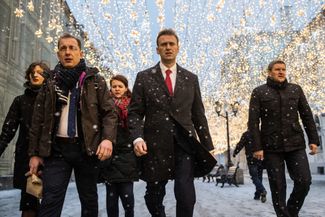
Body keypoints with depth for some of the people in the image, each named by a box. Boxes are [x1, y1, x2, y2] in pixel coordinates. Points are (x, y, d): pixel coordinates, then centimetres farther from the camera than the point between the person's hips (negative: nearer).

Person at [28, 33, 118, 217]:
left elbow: (110, 112, -3)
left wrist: (108, 138, -21)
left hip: (86, 148, -1)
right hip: (57, 148, 1)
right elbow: (38, 120, 11)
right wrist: (35, 153, 5)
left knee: (89, 200, 10)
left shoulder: (96, 81, 4)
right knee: (50, 201, -4)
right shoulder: (50, 84, 10)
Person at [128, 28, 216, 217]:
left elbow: (199, 115, 12)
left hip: (185, 144, 1)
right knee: (154, 196, 12)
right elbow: (135, 112, 2)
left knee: (186, 196, -13)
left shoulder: (191, 78, 11)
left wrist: (208, 147, 9)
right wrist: (137, 137, -16)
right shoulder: (144, 77, 6)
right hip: (155, 145, 0)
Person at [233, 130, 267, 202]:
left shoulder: (246, 134, -5)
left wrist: (235, 153, 6)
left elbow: (240, 144, -7)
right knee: (259, 176, 13)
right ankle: (258, 194, 16)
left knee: (254, 177, -2)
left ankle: (262, 190, -25)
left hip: (251, 160, -4)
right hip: (261, 159, 4)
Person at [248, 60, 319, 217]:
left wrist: (313, 139, 4)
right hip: (271, 146, -2)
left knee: (304, 181, -3)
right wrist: (257, 146, -11)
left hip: (295, 143, 3)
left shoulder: (296, 89, 10)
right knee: (278, 186, 1)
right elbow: (253, 121, -4)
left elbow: (307, 116, 11)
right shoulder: (259, 92, 1)